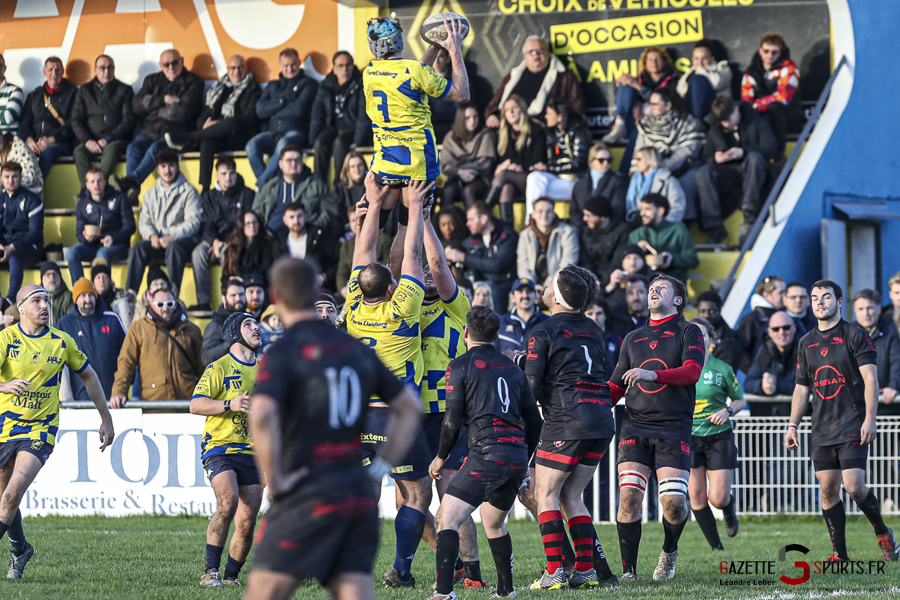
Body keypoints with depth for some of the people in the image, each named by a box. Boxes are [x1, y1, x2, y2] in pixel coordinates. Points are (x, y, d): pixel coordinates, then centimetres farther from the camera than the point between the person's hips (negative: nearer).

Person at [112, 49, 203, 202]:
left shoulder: (193, 82, 5)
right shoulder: (152, 80, 20)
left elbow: (183, 111, -10)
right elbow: (137, 105, 4)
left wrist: (154, 110, 1)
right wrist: (163, 99, -8)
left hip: (175, 133, -4)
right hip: (148, 132, 4)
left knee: (155, 149, -35)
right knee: (133, 149, -28)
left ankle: (130, 181, -53)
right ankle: (131, 192, -46)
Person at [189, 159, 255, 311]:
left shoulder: (246, 194, 6)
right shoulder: (208, 197, 15)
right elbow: (206, 225, 8)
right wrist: (214, 241, -14)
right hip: (216, 240, 3)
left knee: (226, 253, -38)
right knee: (198, 252, -29)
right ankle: (202, 302, -33)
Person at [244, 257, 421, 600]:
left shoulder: (283, 353, -7)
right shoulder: (356, 350, 13)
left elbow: (261, 415, -25)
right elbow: (409, 408, 20)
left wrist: (274, 480, -14)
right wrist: (381, 469, 18)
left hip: (309, 494, -6)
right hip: (359, 494, 6)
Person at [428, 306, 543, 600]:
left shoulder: (461, 366, 2)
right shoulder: (512, 368, 20)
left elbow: (453, 420, -4)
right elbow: (534, 419, 22)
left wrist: (441, 457, 10)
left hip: (487, 454, -7)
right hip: (517, 457, 7)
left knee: (447, 520, -10)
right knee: (494, 522, 27)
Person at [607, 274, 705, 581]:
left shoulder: (688, 332, 5)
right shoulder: (633, 338, 20)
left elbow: (692, 371, -12)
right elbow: (615, 386, 23)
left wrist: (654, 374, -28)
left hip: (674, 428, -3)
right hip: (635, 426, 3)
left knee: (673, 503, -12)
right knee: (628, 497, -12)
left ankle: (669, 551, 19)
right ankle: (629, 571, -6)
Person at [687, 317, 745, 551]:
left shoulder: (722, 369, -3)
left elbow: (740, 400, 7)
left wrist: (727, 411, -12)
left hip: (719, 437, -2)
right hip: (689, 437, 2)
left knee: (718, 498, -7)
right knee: (697, 497, -4)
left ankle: (730, 507, 32)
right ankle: (717, 548, 9)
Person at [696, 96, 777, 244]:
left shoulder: (755, 122, 3)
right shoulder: (715, 130, 14)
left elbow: (771, 147, -9)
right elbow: (706, 157, 12)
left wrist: (743, 152, -23)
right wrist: (715, 158, -15)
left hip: (751, 172, -3)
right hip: (727, 174, 3)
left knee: (755, 157, -38)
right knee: (702, 173, -28)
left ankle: (750, 217, -38)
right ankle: (714, 226, -35)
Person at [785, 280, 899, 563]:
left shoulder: (855, 335, -2)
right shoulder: (806, 343, 14)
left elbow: (870, 379, -8)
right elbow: (801, 388, 20)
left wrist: (870, 418, -17)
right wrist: (792, 425, 12)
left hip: (853, 426, -5)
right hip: (821, 430, 5)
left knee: (854, 486, -14)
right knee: (828, 489, 0)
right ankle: (839, 553, 5)